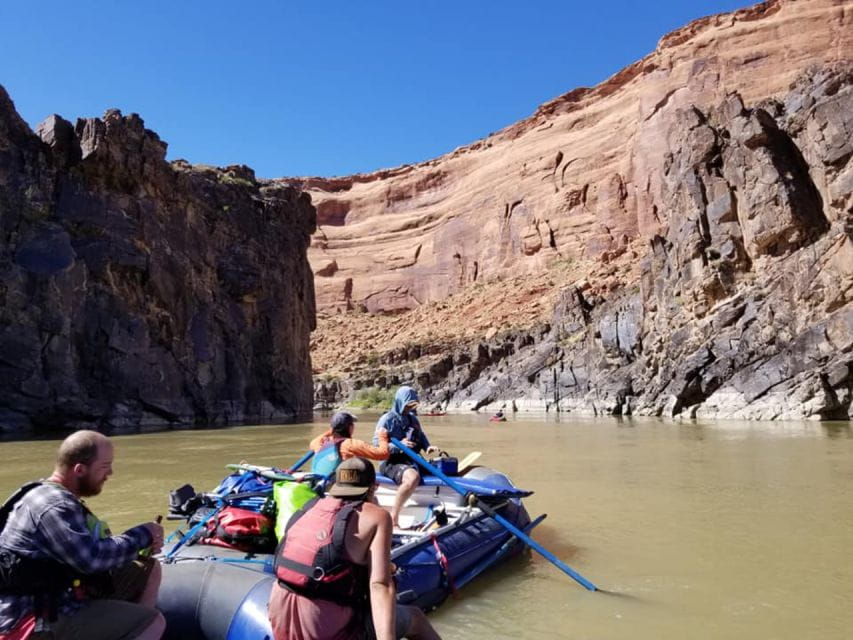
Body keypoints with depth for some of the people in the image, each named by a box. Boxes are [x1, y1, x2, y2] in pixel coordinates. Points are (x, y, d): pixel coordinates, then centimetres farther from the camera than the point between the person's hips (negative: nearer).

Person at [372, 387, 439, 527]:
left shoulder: (413, 418, 16)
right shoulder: (387, 419, -6)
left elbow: (421, 436, 25)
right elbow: (376, 444, -12)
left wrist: (428, 446, 3)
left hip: (413, 461, 8)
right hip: (393, 462, -8)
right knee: (413, 477, -38)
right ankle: (393, 518, -27)